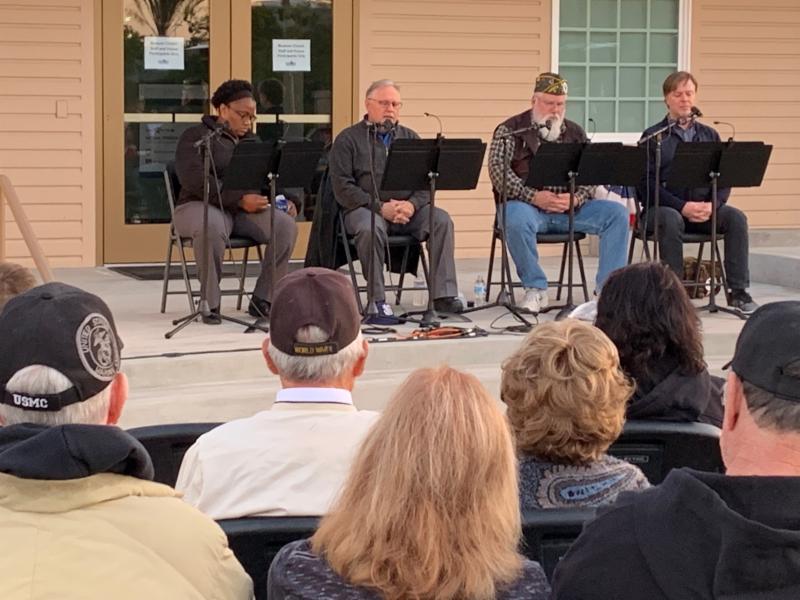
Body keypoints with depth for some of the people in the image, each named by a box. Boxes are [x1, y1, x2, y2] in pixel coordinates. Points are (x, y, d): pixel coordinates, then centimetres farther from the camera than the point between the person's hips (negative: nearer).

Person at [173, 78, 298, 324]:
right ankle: (210, 303, -26)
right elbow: (194, 180, -16)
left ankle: (262, 300, -16)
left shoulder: (251, 141, 20)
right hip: (204, 206, -5)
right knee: (212, 228, -41)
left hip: (248, 209, 5)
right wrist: (240, 199, -24)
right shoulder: (195, 137, 0)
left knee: (286, 225, -24)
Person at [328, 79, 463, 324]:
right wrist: (380, 207, -17)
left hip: (407, 210, 4)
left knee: (442, 220, -22)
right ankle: (378, 302, -31)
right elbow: (342, 187, -6)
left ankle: (444, 295, -23)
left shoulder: (410, 138, 18)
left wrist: (412, 204, -13)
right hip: (364, 208, -4)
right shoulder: (348, 139, 5)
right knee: (370, 228, -37)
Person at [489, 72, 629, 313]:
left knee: (617, 213, -15)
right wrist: (533, 196, -22)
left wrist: (576, 198, -13)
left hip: (569, 209, 4)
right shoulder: (510, 130, 4)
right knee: (516, 220, -38)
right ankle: (536, 289, -21)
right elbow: (498, 171, -10)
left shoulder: (575, 133, 17)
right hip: (527, 206, -4)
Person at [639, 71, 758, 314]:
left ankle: (738, 291, -21)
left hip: (704, 210, 3)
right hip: (662, 208, -3)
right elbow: (648, 184, -7)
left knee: (735, 217, -23)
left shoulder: (709, 135, 17)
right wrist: (682, 207, -19)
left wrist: (713, 205, -12)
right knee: (672, 220, -37)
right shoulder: (653, 137, 4)